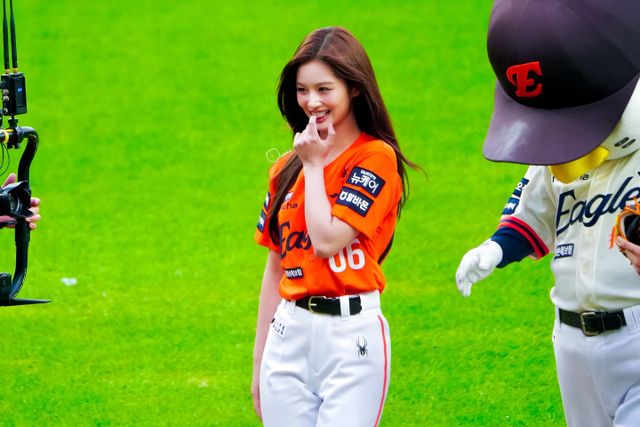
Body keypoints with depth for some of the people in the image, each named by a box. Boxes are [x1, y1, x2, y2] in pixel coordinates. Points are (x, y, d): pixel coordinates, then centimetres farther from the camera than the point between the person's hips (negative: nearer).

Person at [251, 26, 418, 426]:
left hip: (351, 333, -6)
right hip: (289, 333, 6)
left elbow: (327, 240, -17)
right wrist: (260, 361, 15)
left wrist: (314, 165, -5)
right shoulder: (286, 169, 12)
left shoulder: (376, 158, -6)